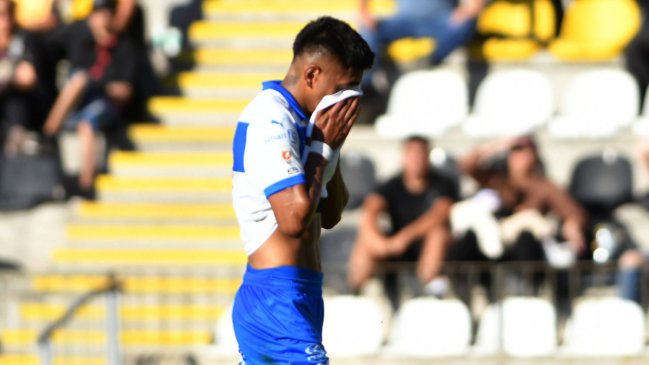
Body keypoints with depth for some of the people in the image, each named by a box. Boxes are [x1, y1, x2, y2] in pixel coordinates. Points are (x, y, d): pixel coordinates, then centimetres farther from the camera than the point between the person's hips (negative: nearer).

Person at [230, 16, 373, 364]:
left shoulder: (294, 121, 16)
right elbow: (295, 218, -25)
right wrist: (323, 146, -11)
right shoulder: (271, 121, -15)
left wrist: (331, 144, 7)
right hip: (281, 299, -10)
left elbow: (329, 215, 21)